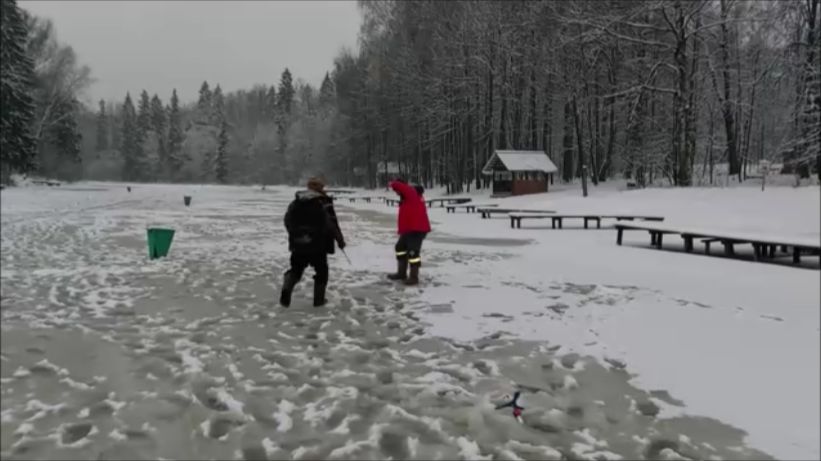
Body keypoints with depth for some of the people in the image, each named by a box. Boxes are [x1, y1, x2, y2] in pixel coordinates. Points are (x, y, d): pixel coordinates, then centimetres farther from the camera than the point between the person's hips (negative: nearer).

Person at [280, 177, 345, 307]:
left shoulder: (296, 202, 6)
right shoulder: (324, 204, -11)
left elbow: (288, 221, 11)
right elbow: (332, 224, -13)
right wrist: (340, 240, -2)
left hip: (298, 244, 4)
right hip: (317, 245, -4)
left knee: (296, 269, 15)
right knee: (321, 271, 13)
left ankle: (286, 289, -10)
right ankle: (318, 299, 15)